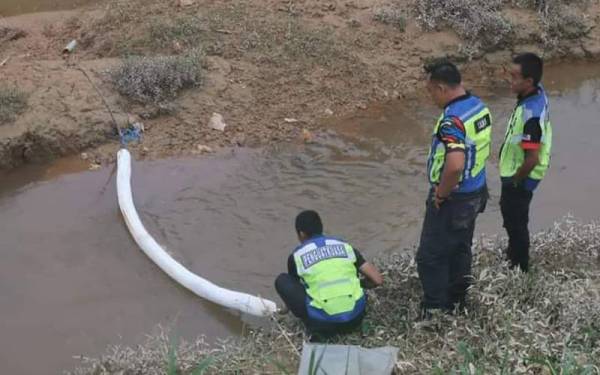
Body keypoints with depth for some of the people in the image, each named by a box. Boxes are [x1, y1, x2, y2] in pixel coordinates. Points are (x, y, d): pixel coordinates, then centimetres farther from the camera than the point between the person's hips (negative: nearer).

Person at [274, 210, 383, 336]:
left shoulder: (296, 256, 7)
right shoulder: (344, 246, 13)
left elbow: (295, 287, 27)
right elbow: (377, 280, 9)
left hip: (323, 324, -4)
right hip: (355, 319, 4)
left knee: (282, 280, 15)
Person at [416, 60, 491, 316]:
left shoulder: (453, 119, -29)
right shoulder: (479, 106, 2)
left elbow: (455, 165, -41)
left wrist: (441, 193, -24)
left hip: (452, 199, -9)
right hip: (475, 193, 9)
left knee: (430, 256, 4)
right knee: (460, 249, 23)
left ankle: (435, 313, 13)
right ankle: (456, 303, 37)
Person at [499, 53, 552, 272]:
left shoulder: (531, 114, -36)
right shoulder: (537, 92, -7)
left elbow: (532, 159, -33)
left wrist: (515, 181, -15)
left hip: (520, 178, -9)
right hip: (516, 172, 9)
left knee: (516, 221, 10)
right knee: (510, 213, 28)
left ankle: (518, 269, 30)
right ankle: (513, 255, 50)